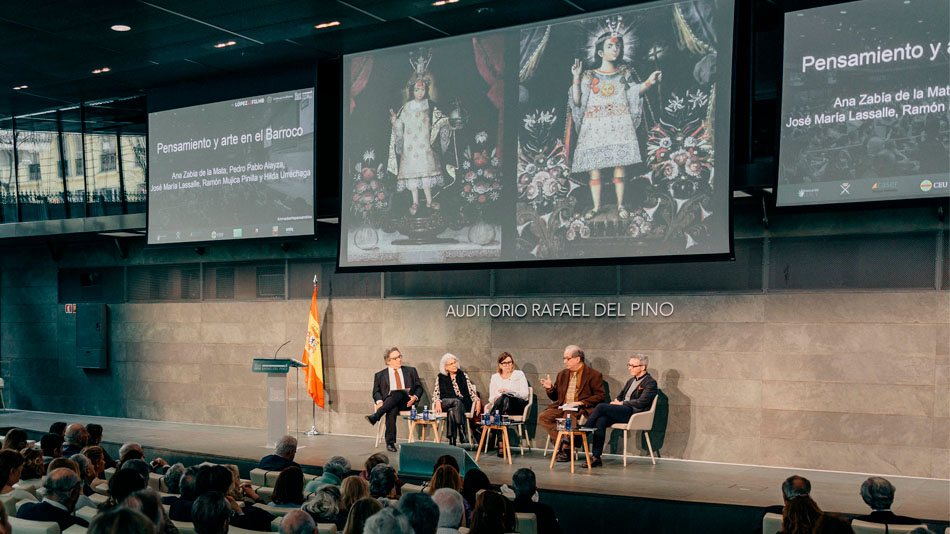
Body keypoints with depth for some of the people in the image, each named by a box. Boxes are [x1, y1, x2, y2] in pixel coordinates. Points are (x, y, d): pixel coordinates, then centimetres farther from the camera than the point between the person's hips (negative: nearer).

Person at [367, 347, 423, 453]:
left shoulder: (411, 371, 22)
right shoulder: (380, 375, 20)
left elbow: (419, 387, 18)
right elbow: (376, 392, 13)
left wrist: (415, 397, -5)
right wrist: (379, 401, -10)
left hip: (406, 402, 0)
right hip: (388, 401, 0)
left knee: (398, 393, -36)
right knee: (392, 410, -38)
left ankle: (376, 416, -43)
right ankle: (390, 443, -39)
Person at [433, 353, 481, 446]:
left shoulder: (462, 375, 15)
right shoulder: (440, 377, 14)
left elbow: (471, 390, 10)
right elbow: (436, 393, 8)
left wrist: (477, 400, -10)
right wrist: (437, 402, -14)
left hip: (463, 404, 0)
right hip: (445, 403, 0)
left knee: (452, 411, -36)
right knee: (457, 401, -37)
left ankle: (452, 441, -43)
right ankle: (462, 431, -45)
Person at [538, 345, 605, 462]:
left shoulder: (594, 375, 2)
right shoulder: (562, 374, 20)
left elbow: (599, 396, -5)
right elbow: (555, 397, 25)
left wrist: (580, 403, -15)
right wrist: (550, 388, 2)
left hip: (581, 409, -6)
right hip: (562, 408, 6)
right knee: (542, 418, -20)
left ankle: (565, 448, -17)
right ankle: (562, 442, -19)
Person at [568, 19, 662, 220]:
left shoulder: (624, 73, 12)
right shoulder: (589, 76, 7)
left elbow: (634, 93, 5)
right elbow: (577, 101, 1)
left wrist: (648, 83, -10)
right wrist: (576, 79, -9)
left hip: (619, 127, 1)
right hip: (595, 127, 0)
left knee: (619, 166, -2)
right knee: (594, 167, -2)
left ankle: (620, 205, 9)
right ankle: (596, 206, 8)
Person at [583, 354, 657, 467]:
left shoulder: (650, 382, 1)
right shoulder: (631, 380, 28)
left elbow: (641, 402, -11)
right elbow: (620, 397, 32)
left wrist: (621, 403, -9)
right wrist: (616, 401, 7)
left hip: (633, 413, -7)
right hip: (621, 412, 7)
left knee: (601, 407, -25)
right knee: (601, 420, -25)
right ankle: (596, 458, -29)